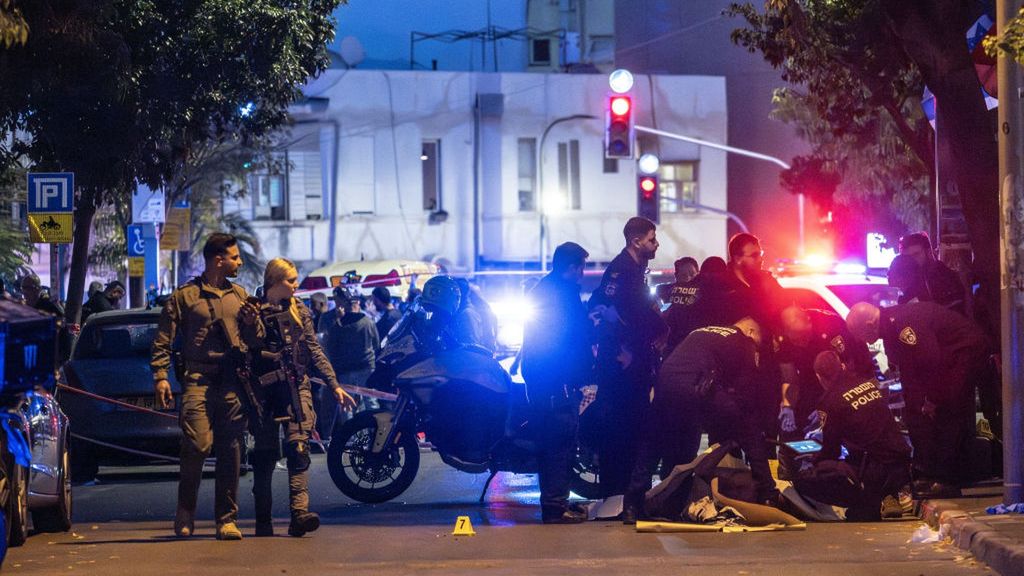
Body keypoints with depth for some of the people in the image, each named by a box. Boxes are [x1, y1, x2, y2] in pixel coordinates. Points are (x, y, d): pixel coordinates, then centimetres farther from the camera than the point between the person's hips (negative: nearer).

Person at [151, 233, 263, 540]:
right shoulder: (184, 296, 7)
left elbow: (256, 341, 22)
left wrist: (252, 324, 1)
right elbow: (163, 341, 5)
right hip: (198, 380, -4)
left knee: (231, 451, 2)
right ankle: (185, 514, 1)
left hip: (233, 383, 4)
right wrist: (160, 376, -7)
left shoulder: (239, 295, 20)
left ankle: (227, 519, 8)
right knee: (198, 445, -16)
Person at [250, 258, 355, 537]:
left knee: (298, 449, -12)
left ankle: (299, 513, -20)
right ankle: (263, 520, 9)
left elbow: (315, 353, 13)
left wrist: (335, 386, 7)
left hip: (297, 388, 2)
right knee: (264, 456, 2)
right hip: (265, 392, -2)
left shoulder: (300, 311, 12)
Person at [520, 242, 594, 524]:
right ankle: (556, 505, -9)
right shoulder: (566, 292, -12)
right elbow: (579, 337, -13)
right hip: (559, 379, -10)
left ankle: (553, 502, 20)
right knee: (563, 440, -8)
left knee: (550, 440, 15)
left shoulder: (541, 289, 17)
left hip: (536, 378, 10)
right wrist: (583, 373, -4)